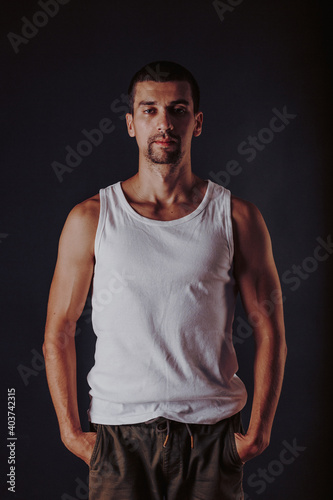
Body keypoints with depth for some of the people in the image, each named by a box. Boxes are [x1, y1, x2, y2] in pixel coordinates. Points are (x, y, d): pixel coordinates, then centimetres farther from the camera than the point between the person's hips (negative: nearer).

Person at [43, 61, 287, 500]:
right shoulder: (90, 219, 0)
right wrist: (71, 431, -1)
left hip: (213, 433, 1)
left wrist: (258, 432, -3)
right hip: (120, 435, 0)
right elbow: (59, 332, 4)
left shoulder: (237, 218, 1)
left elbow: (269, 329, 2)